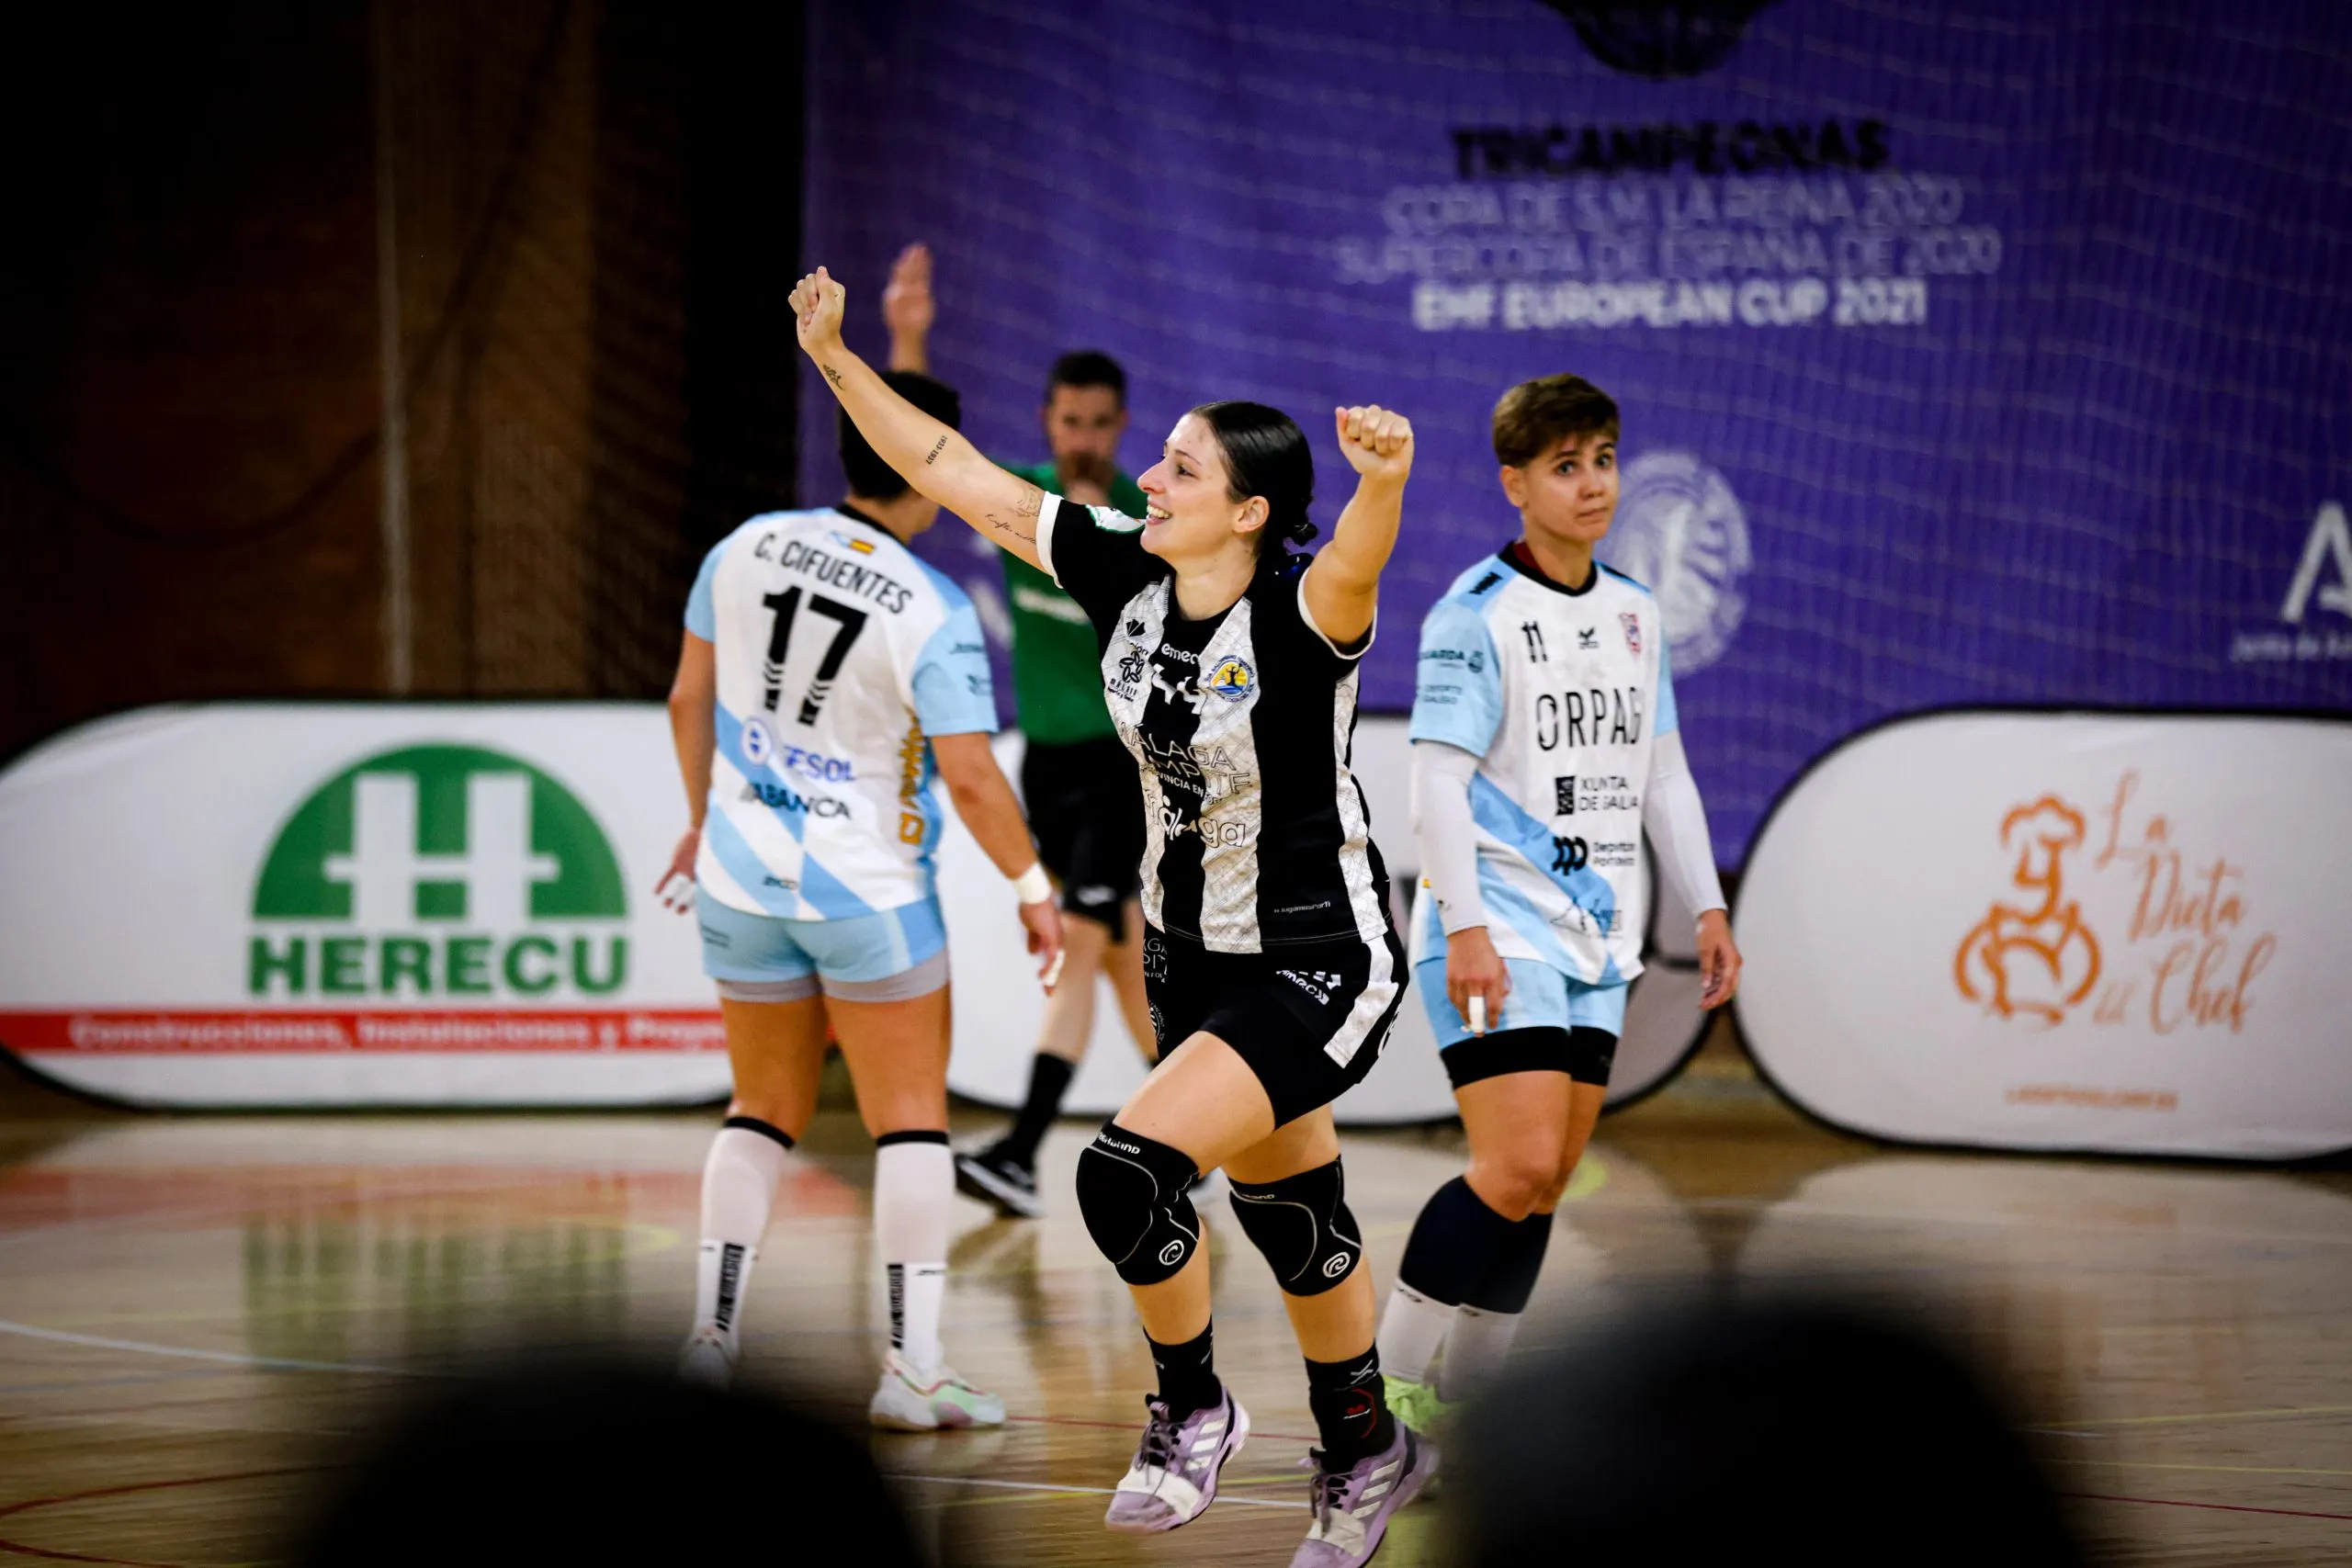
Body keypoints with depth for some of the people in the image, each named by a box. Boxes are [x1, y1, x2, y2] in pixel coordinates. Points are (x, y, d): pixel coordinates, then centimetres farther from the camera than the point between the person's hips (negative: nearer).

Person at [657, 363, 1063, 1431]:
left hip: (740, 874, 5)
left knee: (763, 1115, 17)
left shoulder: (747, 547, -3)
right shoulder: (933, 613, -17)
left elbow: (690, 699, 7)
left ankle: (711, 1330, 6)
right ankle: (912, 1370, 0)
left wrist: (704, 821, 22)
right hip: (869, 892, -5)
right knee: (910, 1125, 4)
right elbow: (970, 779, -16)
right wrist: (1032, 889, -3)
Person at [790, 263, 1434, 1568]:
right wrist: (835, 360, -7)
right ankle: (1366, 1453, 37)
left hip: (1320, 965, -7)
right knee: (1287, 1213, 18)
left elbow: (1357, 561, -48)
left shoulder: (1298, 616, -24)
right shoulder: (1121, 575, -6)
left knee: (1128, 1172, -20)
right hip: (1192, 956, 7)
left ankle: (1191, 1410, 4)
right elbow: (956, 477, -3)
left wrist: (1384, 479, -69)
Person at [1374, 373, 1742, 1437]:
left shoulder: (1635, 613, 12)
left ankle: (1464, 1400, 13)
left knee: (1545, 1184, 5)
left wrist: (1707, 909, 15)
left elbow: (1663, 775, 19)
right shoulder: (1476, 613, -9)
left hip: (1594, 943, 7)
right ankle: (1388, 1382, -7)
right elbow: (1438, 780, -13)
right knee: (1519, 1164, -17)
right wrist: (1464, 927, -20)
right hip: (1497, 935, -7)